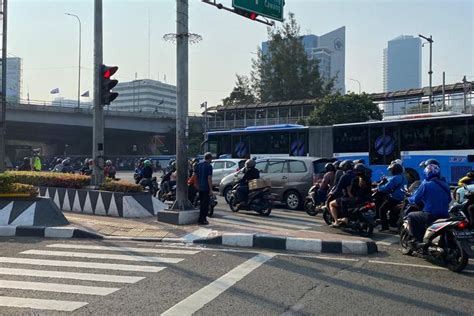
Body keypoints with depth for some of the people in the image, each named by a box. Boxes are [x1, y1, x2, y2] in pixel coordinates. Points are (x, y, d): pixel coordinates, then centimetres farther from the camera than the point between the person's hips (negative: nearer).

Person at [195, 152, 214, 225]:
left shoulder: (199, 165, 9)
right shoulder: (209, 166, -13)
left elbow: (196, 176, 13)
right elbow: (209, 178, -18)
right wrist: (211, 190, -16)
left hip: (200, 187, 8)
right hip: (206, 188, -8)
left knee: (202, 203, 16)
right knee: (205, 204, -1)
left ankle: (203, 218, 23)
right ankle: (202, 220, -1)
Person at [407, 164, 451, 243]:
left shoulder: (426, 184, -9)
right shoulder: (445, 185, 9)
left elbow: (415, 200, -5)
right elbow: (448, 199, 21)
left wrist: (409, 199, 18)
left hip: (431, 215, -7)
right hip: (444, 215, 7)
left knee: (411, 216, 11)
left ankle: (417, 240, 4)